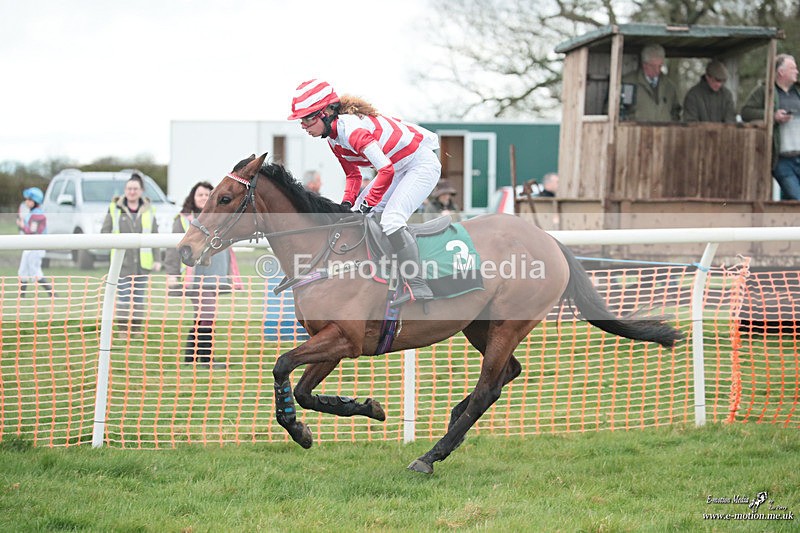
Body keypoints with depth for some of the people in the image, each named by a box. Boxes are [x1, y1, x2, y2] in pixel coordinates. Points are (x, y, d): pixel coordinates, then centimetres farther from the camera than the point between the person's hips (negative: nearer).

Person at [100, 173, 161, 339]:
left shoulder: (148, 210, 6)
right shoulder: (115, 209, 1)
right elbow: (105, 232, 5)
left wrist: (157, 259, 2)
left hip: (143, 262, 2)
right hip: (123, 261, -2)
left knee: (139, 297, 8)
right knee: (123, 296, -5)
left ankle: (137, 328, 17)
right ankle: (122, 329, -1)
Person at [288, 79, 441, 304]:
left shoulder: (350, 128, -30)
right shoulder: (333, 137, 1)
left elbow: (386, 170, -36)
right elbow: (353, 174, 13)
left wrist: (368, 204, -27)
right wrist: (347, 203, -4)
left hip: (422, 164, -11)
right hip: (398, 167, 11)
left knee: (391, 220, -26)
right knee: (357, 216, 9)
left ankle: (417, 286, -27)